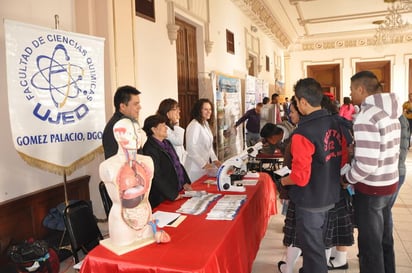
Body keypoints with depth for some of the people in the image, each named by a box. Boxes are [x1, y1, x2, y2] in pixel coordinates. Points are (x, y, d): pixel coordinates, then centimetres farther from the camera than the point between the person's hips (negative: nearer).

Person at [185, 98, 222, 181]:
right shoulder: (194, 125, -15)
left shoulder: (206, 124, 12)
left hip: (207, 167, 8)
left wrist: (215, 160, 6)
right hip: (196, 168, -8)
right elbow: (191, 149, -19)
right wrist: (203, 164, -20)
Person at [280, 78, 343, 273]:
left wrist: (283, 181, -6)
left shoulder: (303, 132, -25)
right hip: (330, 196, 8)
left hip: (310, 200, -8)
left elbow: (300, 176, -25)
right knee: (317, 243, 25)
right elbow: (342, 158, 9)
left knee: (312, 248, 10)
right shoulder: (335, 124, -1)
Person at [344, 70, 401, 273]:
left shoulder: (366, 118, -23)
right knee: (385, 240, 22)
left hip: (370, 189, -8)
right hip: (389, 183, 8)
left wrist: (347, 179, -10)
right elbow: (387, 151, 12)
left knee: (370, 245, 8)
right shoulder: (391, 114, 5)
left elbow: (366, 164, -27)